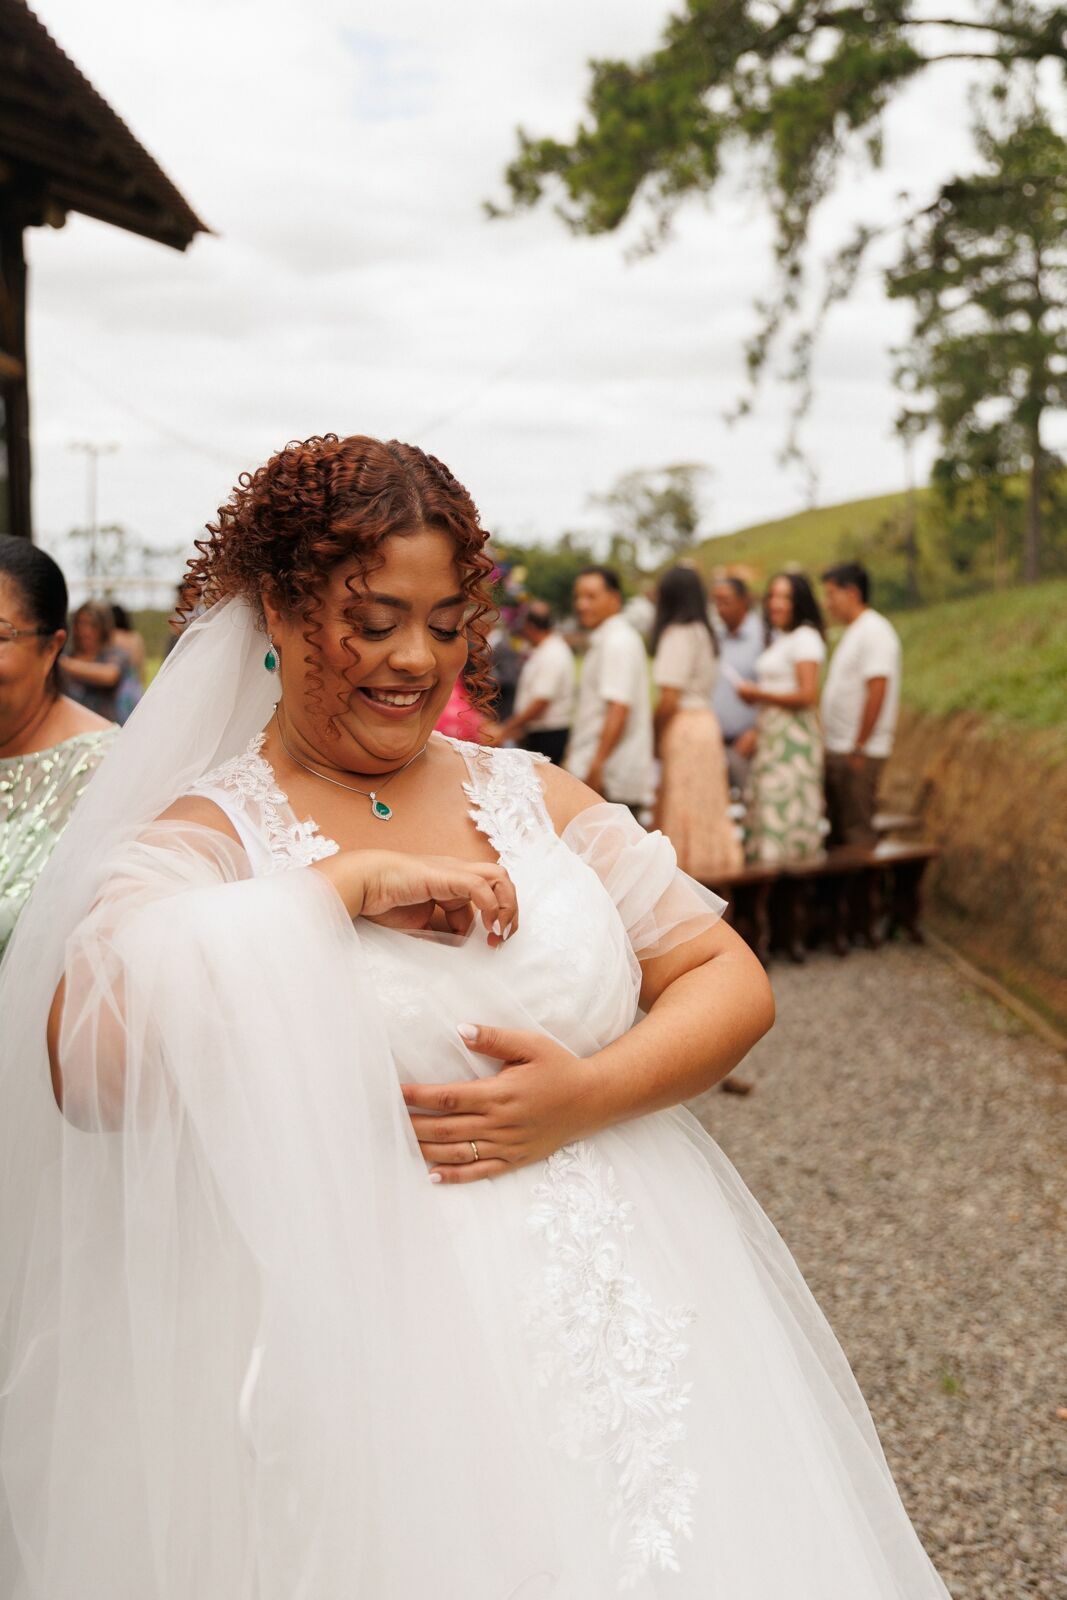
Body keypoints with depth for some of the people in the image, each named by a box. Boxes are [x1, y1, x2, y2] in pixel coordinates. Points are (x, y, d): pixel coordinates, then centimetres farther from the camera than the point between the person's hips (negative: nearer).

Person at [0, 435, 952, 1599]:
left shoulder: (534, 795, 8)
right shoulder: (202, 838, -5)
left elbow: (731, 979, 6)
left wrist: (589, 1095, -12)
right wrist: (350, 882, -20)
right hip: (359, 1351, -4)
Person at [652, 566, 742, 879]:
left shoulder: (678, 634, -13)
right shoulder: (702, 632, 12)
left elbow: (669, 698, -17)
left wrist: (655, 736, -3)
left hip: (684, 727, -9)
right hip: (705, 721, 9)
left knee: (683, 807, -3)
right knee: (704, 807, 12)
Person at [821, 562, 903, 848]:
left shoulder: (874, 632, -13)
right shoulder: (854, 631, 18)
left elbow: (877, 691, -20)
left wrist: (859, 748, -21)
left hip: (858, 753, -10)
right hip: (837, 750, 10)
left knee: (856, 830, -6)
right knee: (836, 830, 13)